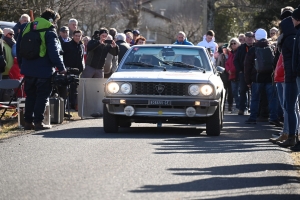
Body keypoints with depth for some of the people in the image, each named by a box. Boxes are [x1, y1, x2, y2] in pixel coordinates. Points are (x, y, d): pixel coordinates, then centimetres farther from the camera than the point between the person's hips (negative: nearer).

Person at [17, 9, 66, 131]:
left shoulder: (26, 28, 8)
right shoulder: (50, 33, -13)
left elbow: (18, 48, 16)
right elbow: (54, 53, -18)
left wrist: (22, 64, 23)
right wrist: (61, 68, -8)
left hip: (28, 70, 6)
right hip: (44, 71, -6)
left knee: (30, 96, 15)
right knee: (42, 97, 2)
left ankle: (28, 122, 14)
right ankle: (38, 122, -2)